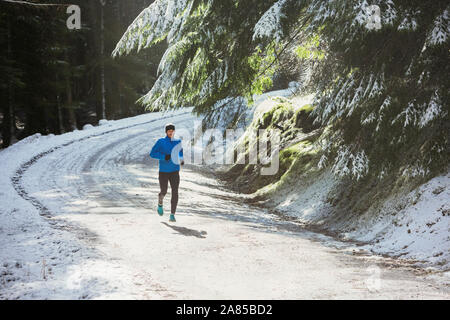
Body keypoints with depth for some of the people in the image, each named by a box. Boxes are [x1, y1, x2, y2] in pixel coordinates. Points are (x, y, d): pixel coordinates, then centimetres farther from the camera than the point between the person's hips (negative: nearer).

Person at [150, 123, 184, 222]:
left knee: (175, 192, -11)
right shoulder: (161, 142, -4)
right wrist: (164, 156, -24)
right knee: (163, 192, 3)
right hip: (163, 172, -2)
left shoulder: (178, 142, 6)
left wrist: (181, 160, 1)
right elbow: (152, 153, -11)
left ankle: (172, 215, -7)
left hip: (175, 172, 2)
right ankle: (160, 204, 39)